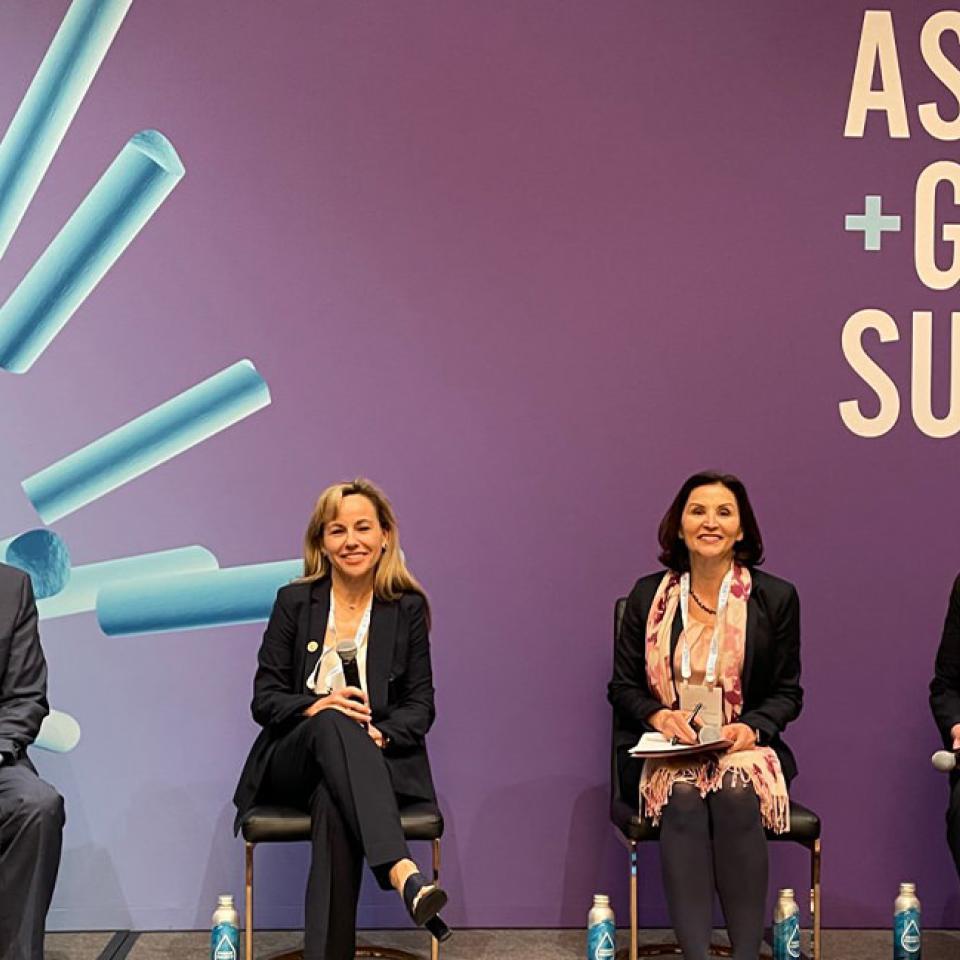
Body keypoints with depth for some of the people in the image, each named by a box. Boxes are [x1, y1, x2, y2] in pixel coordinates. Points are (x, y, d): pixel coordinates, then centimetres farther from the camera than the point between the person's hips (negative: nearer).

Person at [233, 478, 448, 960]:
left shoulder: (408, 607, 8)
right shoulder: (294, 602, 7)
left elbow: (421, 705, 5)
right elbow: (263, 699, 4)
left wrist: (380, 734, -17)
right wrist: (314, 708, -19)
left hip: (377, 757, 0)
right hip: (293, 761, 0)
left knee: (334, 805, -38)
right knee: (334, 722, -38)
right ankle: (402, 871, -57)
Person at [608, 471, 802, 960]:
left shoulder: (776, 598, 5)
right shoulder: (647, 595, 8)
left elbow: (787, 692, 8)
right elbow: (622, 686, 11)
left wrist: (752, 728, -13)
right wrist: (658, 715, -11)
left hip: (745, 748, 0)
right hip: (662, 751, 1)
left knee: (736, 792, -34)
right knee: (684, 796, -33)